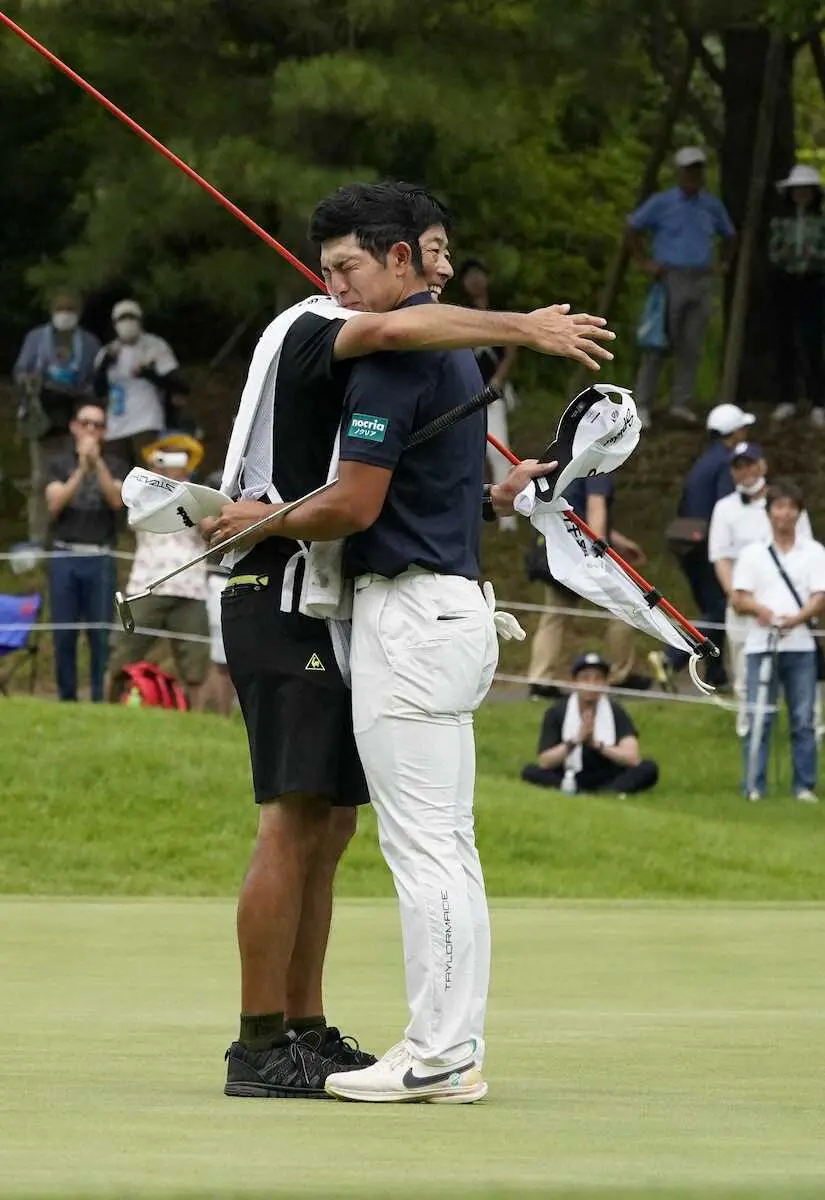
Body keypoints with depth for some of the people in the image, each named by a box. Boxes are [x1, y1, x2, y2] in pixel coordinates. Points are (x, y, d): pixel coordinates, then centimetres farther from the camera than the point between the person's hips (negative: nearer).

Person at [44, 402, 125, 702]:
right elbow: (54, 504, -2)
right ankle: (66, 697, 4)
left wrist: (97, 462, -13)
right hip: (64, 556, 0)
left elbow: (116, 500, -5)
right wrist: (81, 469, -11)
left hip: (100, 558, 0)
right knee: (64, 634, -1)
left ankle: (100, 697, -3)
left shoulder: (113, 465, 12)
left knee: (101, 634, -6)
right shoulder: (59, 463, 12)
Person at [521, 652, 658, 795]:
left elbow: (633, 758, -13)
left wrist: (597, 744, -21)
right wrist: (574, 741, -22)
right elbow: (544, 762, -11)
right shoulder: (556, 713, -3)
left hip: (608, 781, 0)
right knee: (531, 772, -28)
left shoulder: (615, 712, -2)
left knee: (648, 769, -24)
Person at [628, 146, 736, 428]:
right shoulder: (662, 203, -1)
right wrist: (644, 262, 1)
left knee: (691, 347, 0)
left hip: (702, 281, 4)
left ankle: (682, 403, 4)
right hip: (670, 279, -4)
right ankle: (643, 404, -2)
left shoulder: (712, 205, 10)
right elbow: (633, 228, 7)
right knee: (659, 344, -6)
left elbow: (729, 235, 25)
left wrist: (725, 262, 11)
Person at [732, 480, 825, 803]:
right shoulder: (753, 553, 9)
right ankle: (754, 785, 0)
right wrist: (758, 609, -20)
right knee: (759, 718, -4)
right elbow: (739, 600, 3)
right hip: (761, 644, 0)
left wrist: (797, 618, -21)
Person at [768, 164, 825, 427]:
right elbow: (772, 254, 4)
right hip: (785, 284, 2)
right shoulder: (780, 222, 3)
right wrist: (782, 255, -18)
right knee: (785, 342, 6)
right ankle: (786, 400, 15)